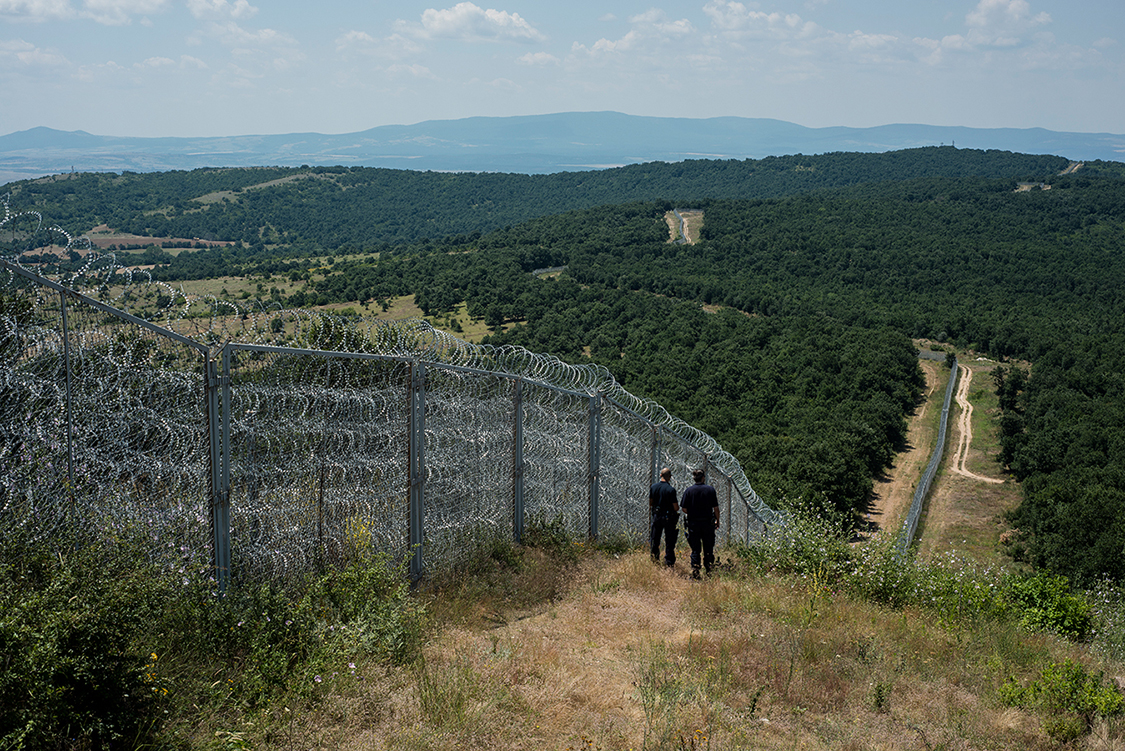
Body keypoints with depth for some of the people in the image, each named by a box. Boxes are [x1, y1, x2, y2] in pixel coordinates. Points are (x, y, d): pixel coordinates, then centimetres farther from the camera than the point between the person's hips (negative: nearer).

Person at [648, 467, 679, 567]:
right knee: (669, 542, 5)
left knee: (655, 540, 15)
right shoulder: (671, 490, -18)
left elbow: (650, 503, 8)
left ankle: (654, 560, 22)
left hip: (656, 516, 5)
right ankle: (669, 562, 8)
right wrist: (677, 507, 7)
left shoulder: (653, 487, -3)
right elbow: (676, 507, -15)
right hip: (668, 517, -4)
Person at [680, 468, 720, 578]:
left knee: (695, 549, 5)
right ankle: (709, 570, 13)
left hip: (693, 523, 0)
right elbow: (716, 508, -3)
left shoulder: (689, 491, -4)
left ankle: (695, 572, 1)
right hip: (708, 522, 0)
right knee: (708, 548, 11)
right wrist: (717, 521, 10)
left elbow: (684, 509, -4)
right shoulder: (710, 489, -3)